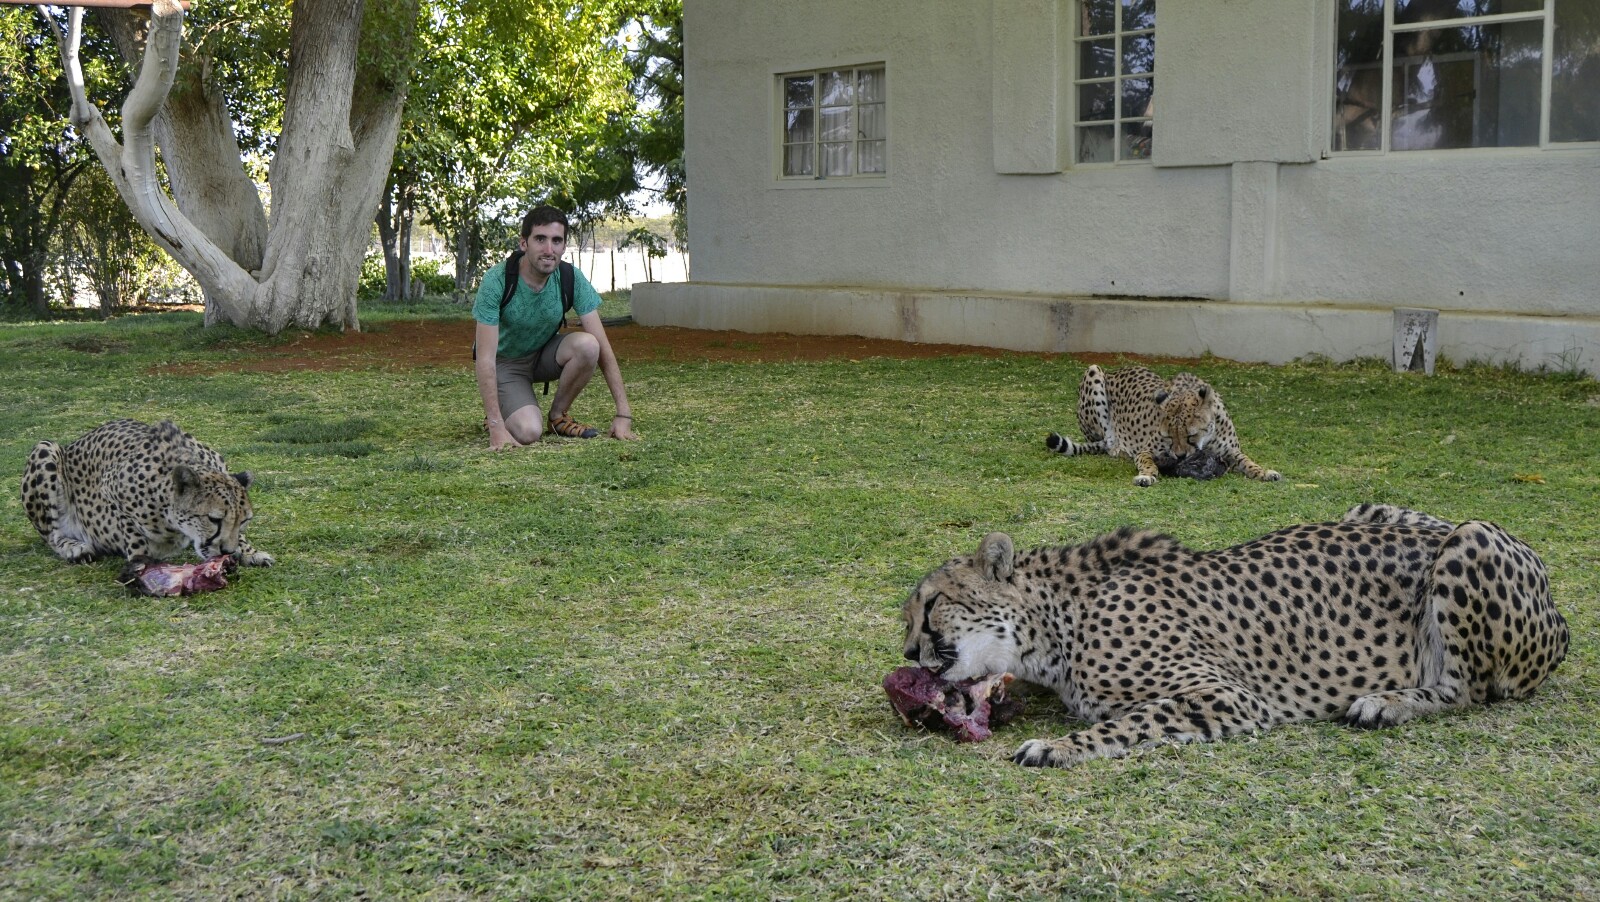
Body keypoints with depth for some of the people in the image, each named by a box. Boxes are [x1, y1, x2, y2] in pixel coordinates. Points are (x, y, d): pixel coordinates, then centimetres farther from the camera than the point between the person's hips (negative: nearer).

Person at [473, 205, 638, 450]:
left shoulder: (572, 279, -18)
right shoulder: (497, 281, -28)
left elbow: (602, 348, -17)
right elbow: (485, 359, -29)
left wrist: (623, 414, -24)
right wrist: (496, 427, -37)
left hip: (544, 355, 4)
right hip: (506, 363, -4)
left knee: (587, 345, -29)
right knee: (528, 432, -29)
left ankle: (559, 414, -3)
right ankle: (501, 412, 8)